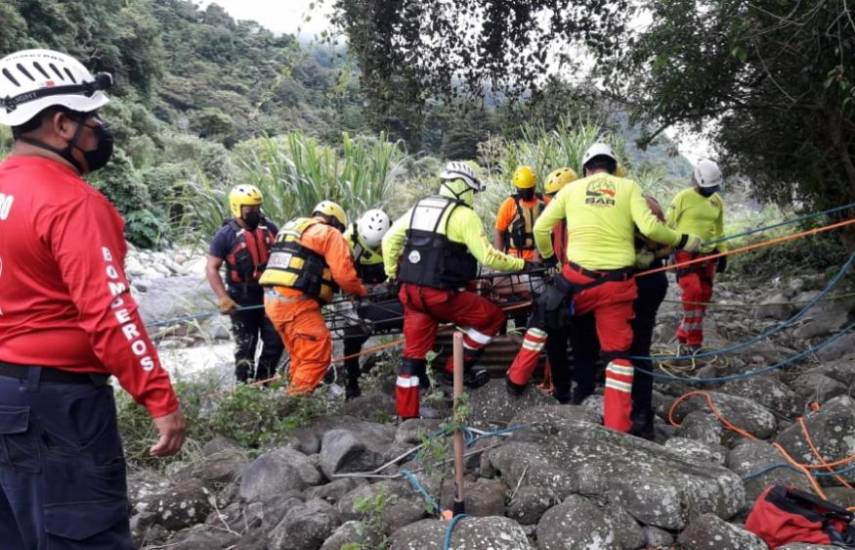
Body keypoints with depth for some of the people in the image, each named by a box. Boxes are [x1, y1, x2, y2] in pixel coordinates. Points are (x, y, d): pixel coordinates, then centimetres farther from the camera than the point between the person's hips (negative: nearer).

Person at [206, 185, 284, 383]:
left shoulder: (269, 228, 1)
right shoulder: (226, 235, -11)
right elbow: (211, 268, -12)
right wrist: (223, 298, -21)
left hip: (269, 296, 4)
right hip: (242, 301, -4)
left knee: (276, 341, 6)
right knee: (246, 347, 6)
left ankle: (264, 380, 25)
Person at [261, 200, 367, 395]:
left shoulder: (292, 228, 28)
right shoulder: (330, 234, 1)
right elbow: (343, 273, -7)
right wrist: (361, 292, 11)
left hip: (273, 299, 9)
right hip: (295, 301, -9)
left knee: (302, 356, 20)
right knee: (318, 355, -5)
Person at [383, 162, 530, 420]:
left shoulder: (419, 207, 15)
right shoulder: (464, 215, -6)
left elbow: (389, 240, 15)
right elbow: (486, 256, -12)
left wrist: (392, 274, 24)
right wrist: (521, 264, -1)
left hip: (411, 291, 7)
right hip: (441, 294, -7)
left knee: (413, 353, 14)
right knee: (493, 316, 10)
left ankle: (406, 415, 18)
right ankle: (457, 369, 14)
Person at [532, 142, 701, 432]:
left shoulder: (571, 189, 9)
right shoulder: (628, 186, 6)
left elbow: (540, 228, 11)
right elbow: (650, 227, -6)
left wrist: (547, 256, 29)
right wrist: (682, 241, 10)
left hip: (577, 279, 1)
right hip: (616, 283, 0)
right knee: (618, 352, 10)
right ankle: (616, 427, 9)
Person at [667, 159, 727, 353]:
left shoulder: (717, 201, 10)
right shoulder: (683, 197, -7)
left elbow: (719, 229, 19)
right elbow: (668, 224, -5)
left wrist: (722, 253, 16)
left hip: (707, 255, 6)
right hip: (685, 253, -6)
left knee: (703, 296, 5)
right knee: (693, 292, -18)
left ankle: (684, 337, 18)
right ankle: (693, 341, -7)